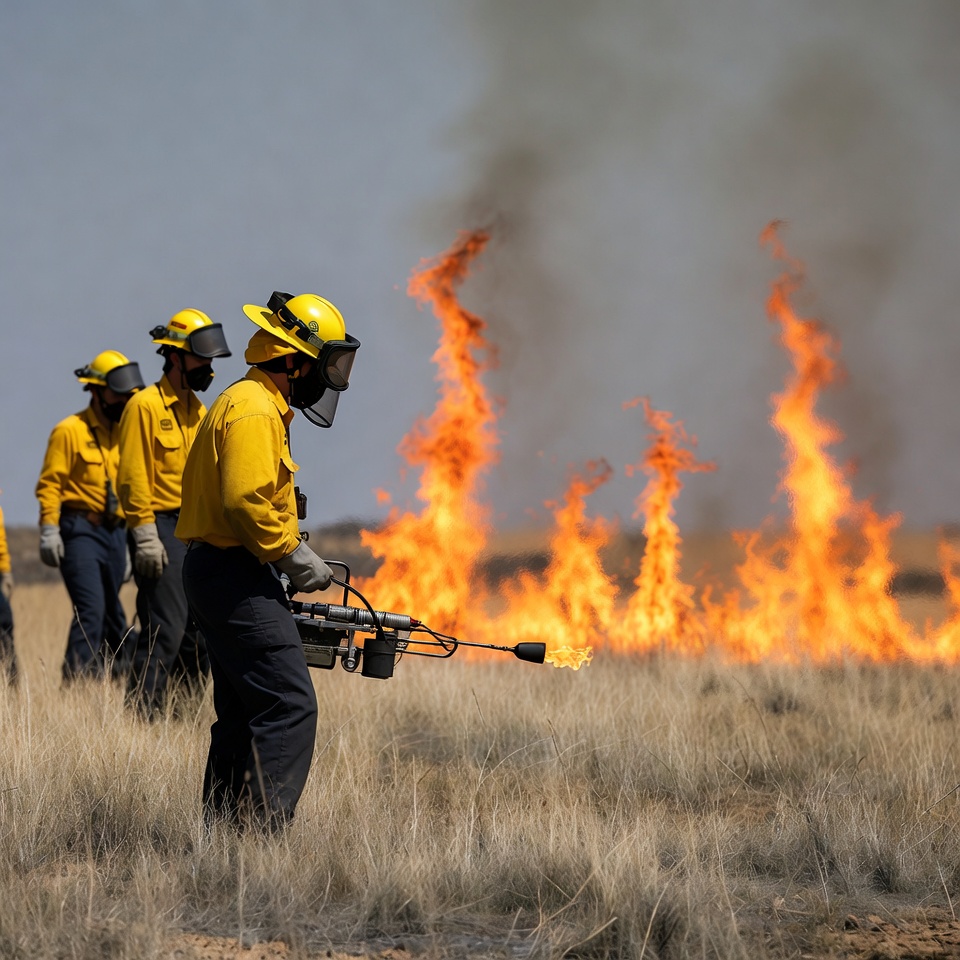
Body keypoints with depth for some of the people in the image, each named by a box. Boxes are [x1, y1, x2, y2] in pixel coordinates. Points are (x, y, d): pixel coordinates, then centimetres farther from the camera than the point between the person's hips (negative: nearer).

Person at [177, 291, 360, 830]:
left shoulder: (261, 406, 20)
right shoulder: (254, 411, -14)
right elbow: (245, 501, -25)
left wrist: (292, 556, 16)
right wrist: (294, 556, -16)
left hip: (219, 576, 11)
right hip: (237, 577, -11)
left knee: (245, 714, 14)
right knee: (290, 708, -15)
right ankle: (261, 831, -19)